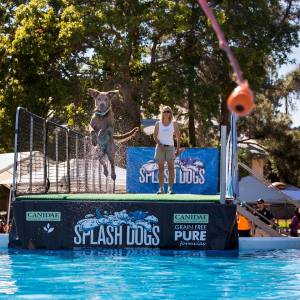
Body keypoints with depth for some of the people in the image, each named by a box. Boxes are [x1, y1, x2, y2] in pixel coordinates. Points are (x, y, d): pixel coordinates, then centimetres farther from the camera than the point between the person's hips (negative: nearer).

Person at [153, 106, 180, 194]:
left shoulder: (174, 124, 4)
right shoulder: (158, 124, 4)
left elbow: (178, 136, 9)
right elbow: (155, 136, 3)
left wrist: (178, 149, 3)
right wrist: (160, 144, -13)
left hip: (170, 147, 0)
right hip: (160, 147, 0)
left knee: (171, 168, -8)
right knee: (160, 168, -1)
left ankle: (170, 188, -8)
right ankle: (161, 188, 1)